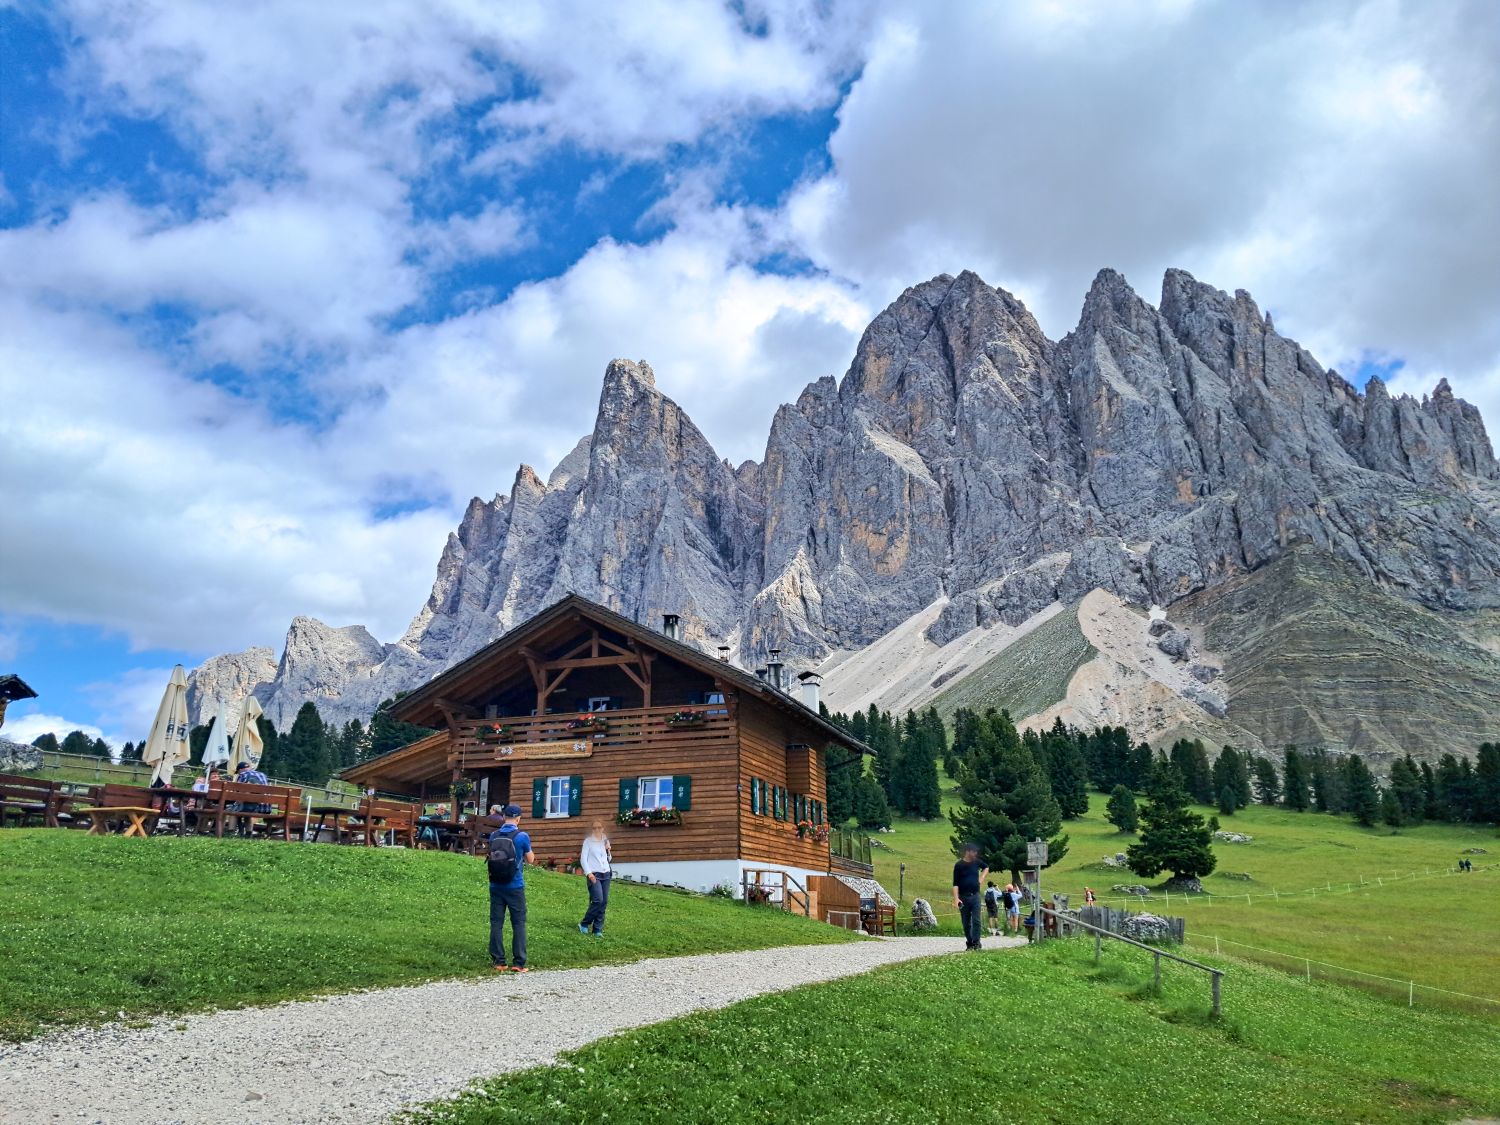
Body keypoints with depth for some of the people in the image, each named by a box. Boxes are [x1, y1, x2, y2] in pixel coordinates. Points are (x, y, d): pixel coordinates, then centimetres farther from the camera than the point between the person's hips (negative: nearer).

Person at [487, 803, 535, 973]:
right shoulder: (522, 836, -9)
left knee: (496, 923, 8)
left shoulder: (493, 835, 1)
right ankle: (518, 963, 1)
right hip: (515, 887, -3)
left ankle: (498, 961, 9)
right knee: (519, 924, 4)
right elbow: (530, 860, 2)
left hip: (496, 886, 3)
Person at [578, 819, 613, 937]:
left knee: (604, 902, -1)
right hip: (593, 874, -5)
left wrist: (608, 851, 3)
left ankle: (598, 930, 6)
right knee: (598, 900, -16)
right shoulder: (588, 841, 0)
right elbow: (583, 858, -5)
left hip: (605, 874, 5)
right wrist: (588, 873, -15)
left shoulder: (605, 841, 14)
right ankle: (584, 924, 1)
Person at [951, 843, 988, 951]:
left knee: (976, 921, -7)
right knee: (966, 923, 5)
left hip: (975, 896, 2)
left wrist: (982, 877, 10)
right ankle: (969, 943, 15)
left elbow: (986, 868, 28)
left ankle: (976, 942, -5)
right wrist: (956, 898, -20)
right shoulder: (959, 865, -7)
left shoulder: (976, 862, 5)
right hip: (963, 897, -2)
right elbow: (955, 883, -10)